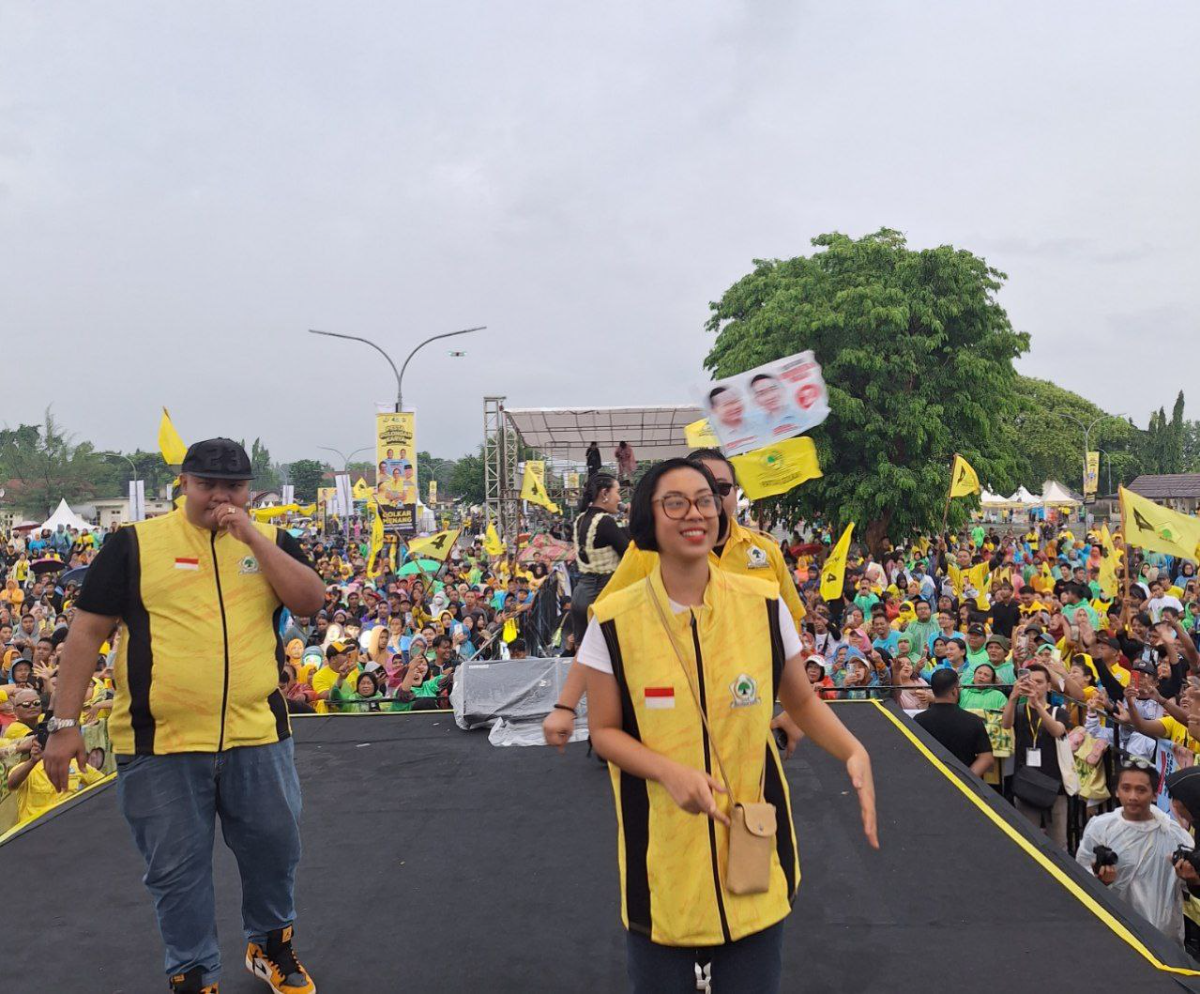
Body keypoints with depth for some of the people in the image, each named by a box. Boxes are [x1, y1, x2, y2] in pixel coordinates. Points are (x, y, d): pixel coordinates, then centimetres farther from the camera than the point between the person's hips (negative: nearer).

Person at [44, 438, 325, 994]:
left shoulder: (272, 542, 6)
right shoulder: (135, 544, -2)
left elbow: (311, 602, -9)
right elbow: (87, 632, -1)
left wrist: (252, 537, -15)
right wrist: (64, 724, -6)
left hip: (258, 737, 2)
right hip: (160, 741, -2)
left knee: (274, 847, 14)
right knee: (176, 867, 9)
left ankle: (270, 947, 39)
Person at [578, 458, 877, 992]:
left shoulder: (763, 605, -4)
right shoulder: (614, 621, -9)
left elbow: (802, 701, 7)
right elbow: (604, 731, -3)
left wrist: (854, 753, -11)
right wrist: (669, 770, -21)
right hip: (661, 851, -1)